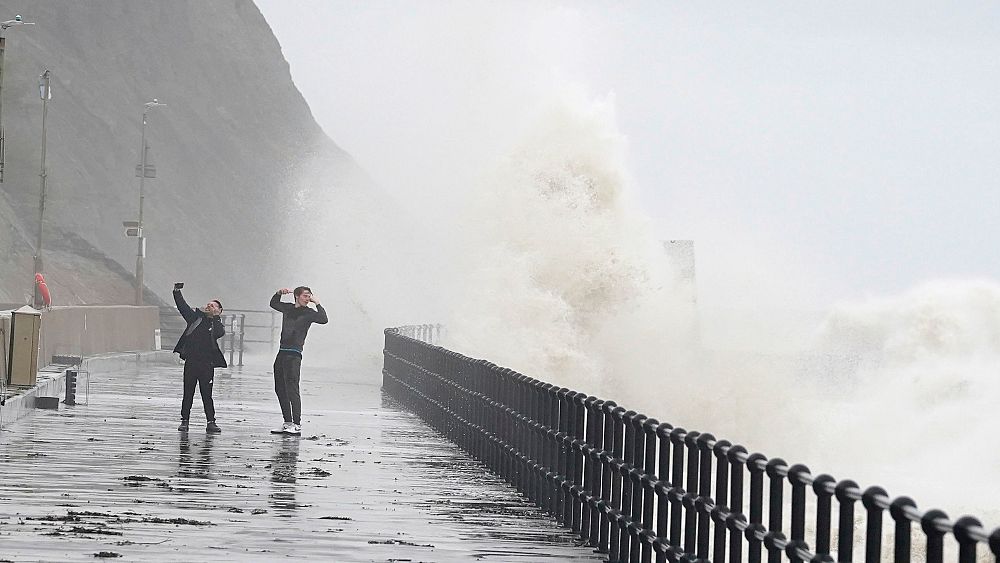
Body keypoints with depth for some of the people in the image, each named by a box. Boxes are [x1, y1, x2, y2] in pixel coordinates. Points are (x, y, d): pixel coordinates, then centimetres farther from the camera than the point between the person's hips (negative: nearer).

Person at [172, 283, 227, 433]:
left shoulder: (217, 325, 6)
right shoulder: (195, 318, 12)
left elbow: (219, 333, -15)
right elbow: (182, 306, 7)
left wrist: (216, 317, -14)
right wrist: (177, 292, -3)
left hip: (207, 364, -2)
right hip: (191, 362, 2)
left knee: (207, 395, -1)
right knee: (188, 394, 5)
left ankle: (211, 423, 3)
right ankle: (184, 421, 12)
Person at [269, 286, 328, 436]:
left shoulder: (308, 313, 0)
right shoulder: (288, 308, 15)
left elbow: (323, 319, -17)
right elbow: (273, 303, 35)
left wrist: (316, 303, -11)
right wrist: (279, 293, 18)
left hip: (294, 355, -7)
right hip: (282, 352, 7)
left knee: (292, 388, -14)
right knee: (280, 389, 10)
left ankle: (297, 425, -16)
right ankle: (287, 423, 16)